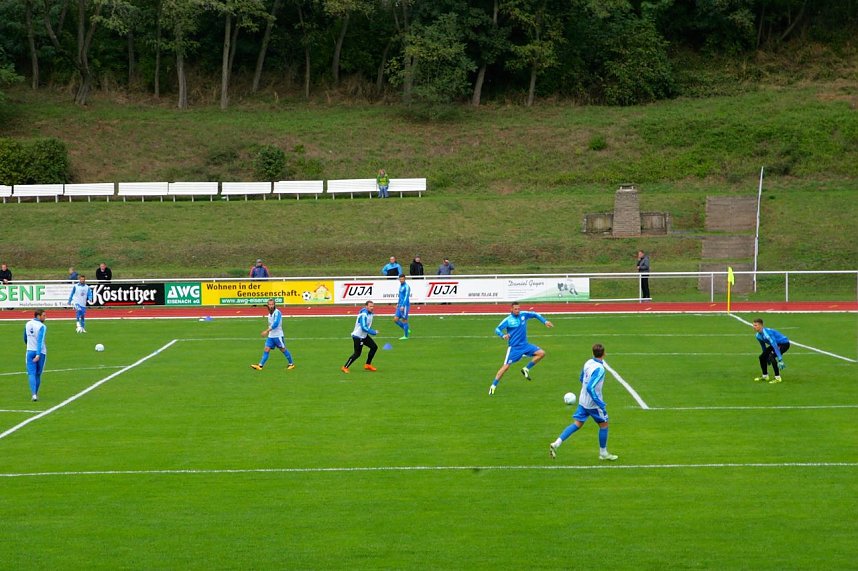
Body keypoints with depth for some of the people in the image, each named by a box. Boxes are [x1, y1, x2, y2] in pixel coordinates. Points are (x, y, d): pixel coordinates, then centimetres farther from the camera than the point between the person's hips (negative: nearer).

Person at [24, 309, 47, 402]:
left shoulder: (28, 324, 6)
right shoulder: (42, 327, -12)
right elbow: (40, 341, -23)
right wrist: (38, 354, -29)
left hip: (30, 352, 3)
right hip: (40, 352, -3)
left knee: (31, 373, -3)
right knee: (38, 374, 12)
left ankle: (34, 394, -19)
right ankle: (36, 393, 21)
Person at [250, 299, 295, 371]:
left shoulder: (277, 313, -15)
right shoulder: (270, 313, 12)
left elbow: (275, 324, -25)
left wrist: (267, 331, -27)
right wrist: (268, 331, 16)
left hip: (278, 335, -7)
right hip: (271, 336, 7)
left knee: (283, 349, 3)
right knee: (266, 350, -2)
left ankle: (291, 364, 17)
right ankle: (260, 365, -9)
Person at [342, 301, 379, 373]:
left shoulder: (370, 313, 7)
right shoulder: (363, 315, -24)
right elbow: (364, 327, -29)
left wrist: (373, 331, 5)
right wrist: (374, 332, -24)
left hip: (364, 335, 10)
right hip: (358, 336, -10)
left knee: (374, 347, 9)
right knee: (357, 354, -7)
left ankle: (368, 365, 19)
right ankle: (345, 367, 3)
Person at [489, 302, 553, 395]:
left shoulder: (524, 314, -1)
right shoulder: (508, 320, -12)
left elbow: (535, 315, 14)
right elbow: (497, 329, -15)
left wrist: (545, 321, 6)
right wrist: (503, 335, -35)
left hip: (524, 345, 5)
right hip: (514, 347, -5)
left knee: (541, 353, -6)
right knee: (506, 366, -10)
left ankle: (526, 369, 6)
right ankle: (493, 386, 0)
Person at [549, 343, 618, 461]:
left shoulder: (588, 363, 0)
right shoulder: (599, 369, -24)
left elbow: (582, 379, 16)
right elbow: (590, 387, -30)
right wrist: (601, 404, -27)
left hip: (583, 401, 7)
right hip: (593, 403, -7)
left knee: (577, 424, 10)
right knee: (604, 425, 11)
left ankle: (556, 444, -2)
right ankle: (603, 453, 22)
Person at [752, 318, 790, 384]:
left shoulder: (767, 333, -32)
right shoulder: (758, 335, -4)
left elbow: (775, 346, -36)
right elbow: (763, 347, 13)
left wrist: (780, 360, -38)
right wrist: (766, 356, 23)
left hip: (784, 343, -9)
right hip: (777, 344, 9)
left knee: (771, 356, -28)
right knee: (762, 357, 3)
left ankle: (777, 378, -19)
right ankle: (765, 376, 21)